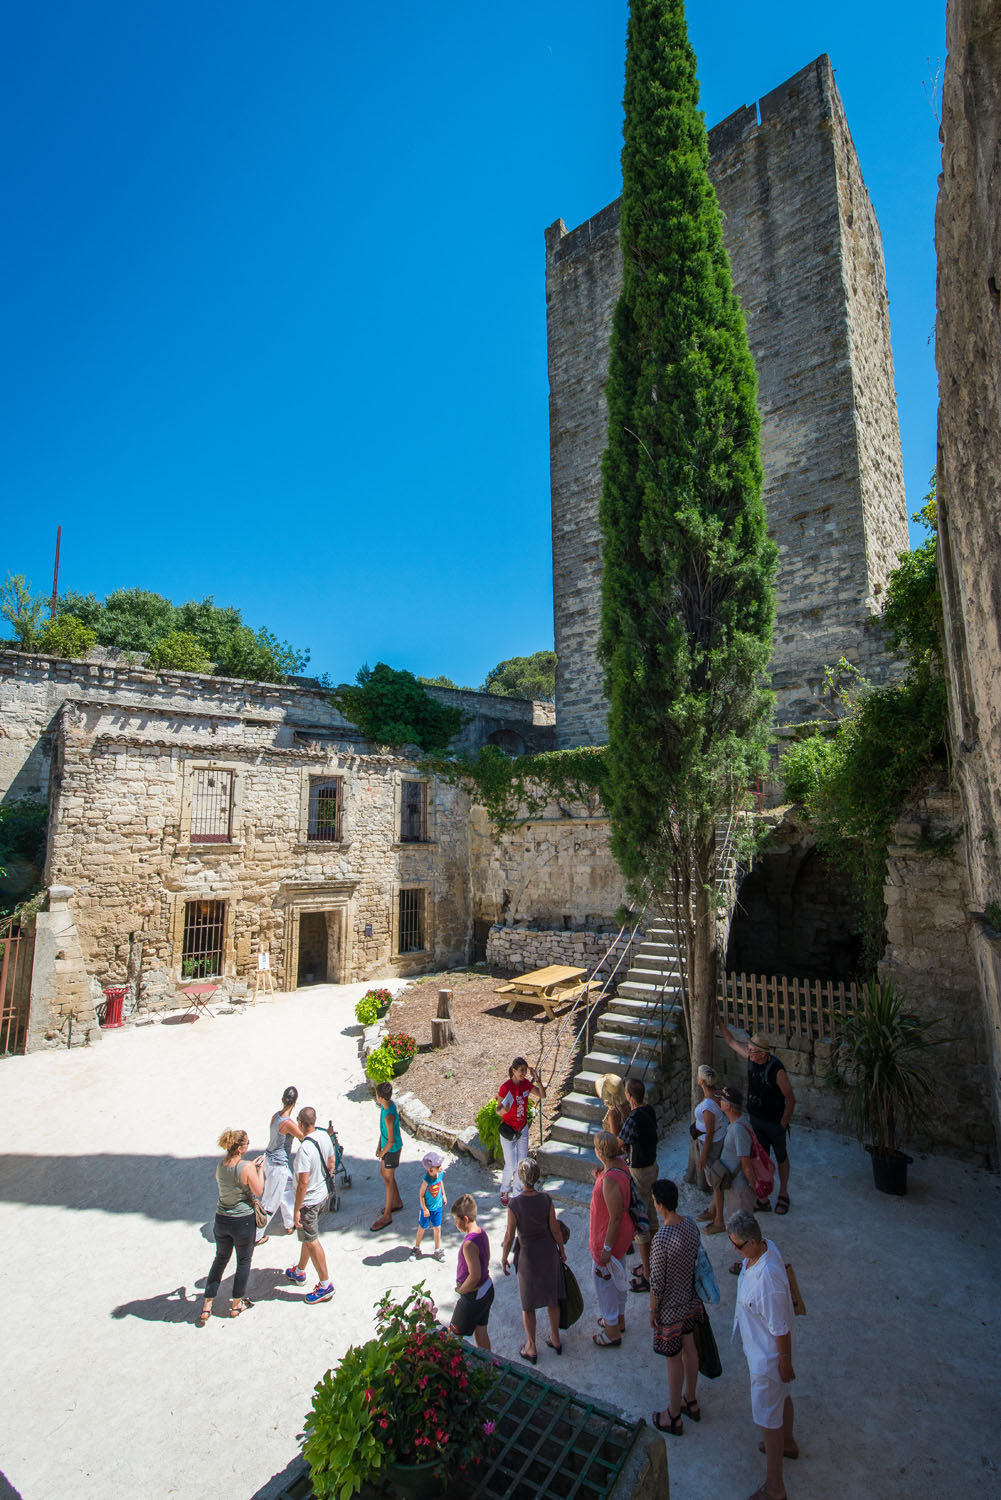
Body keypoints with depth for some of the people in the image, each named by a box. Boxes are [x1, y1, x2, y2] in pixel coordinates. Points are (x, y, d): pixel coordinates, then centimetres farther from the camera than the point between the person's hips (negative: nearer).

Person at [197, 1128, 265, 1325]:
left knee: (220, 1260, 23)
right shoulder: (246, 1168, -27)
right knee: (244, 1261, 17)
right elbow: (258, 1191, -17)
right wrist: (259, 1169, -7)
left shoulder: (220, 1165, -7)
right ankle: (236, 1304, 30)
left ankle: (207, 1306, 25)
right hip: (243, 1220, -5)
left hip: (221, 1218, 5)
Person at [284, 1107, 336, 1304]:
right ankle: (299, 1272, 45)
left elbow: (303, 1182, -30)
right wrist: (325, 1186, 21)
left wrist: (296, 1209, -19)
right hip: (321, 1194, 8)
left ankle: (325, 1286, 19)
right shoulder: (324, 1136, -7)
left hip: (308, 1200, -8)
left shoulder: (305, 1149, -32)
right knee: (308, 1236, 26)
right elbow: (330, 1163, 7)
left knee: (311, 1241, 8)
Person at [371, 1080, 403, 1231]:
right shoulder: (387, 1104, -6)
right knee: (383, 1173, 23)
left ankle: (387, 1216, 22)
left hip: (392, 1149, -9)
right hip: (387, 1146, 9)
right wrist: (379, 1146, 13)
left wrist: (382, 1153, -10)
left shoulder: (389, 1115, -34)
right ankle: (397, 1202, 42)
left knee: (389, 1180, 5)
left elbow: (391, 1140, -26)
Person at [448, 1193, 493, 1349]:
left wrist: (461, 1290, -14)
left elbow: (475, 1276, -32)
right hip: (487, 1289, 8)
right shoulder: (481, 1233, -3)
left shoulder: (469, 1244, -30)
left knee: (454, 1336, 11)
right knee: (481, 1332, 22)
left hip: (473, 1296, -8)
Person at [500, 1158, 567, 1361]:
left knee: (528, 1304, 21)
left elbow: (509, 1236, -16)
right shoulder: (546, 1200, -22)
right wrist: (562, 1249, 9)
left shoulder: (514, 1205, -28)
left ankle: (531, 1348, 36)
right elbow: (555, 1230, -10)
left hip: (528, 1255, -2)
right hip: (549, 1252, 2)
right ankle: (555, 1339, 43)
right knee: (552, 1298, 26)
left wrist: (504, 1258, 1)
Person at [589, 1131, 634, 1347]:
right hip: (622, 1232, 9)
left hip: (610, 1235, -9)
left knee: (605, 1279, 12)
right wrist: (600, 1177, -2)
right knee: (617, 1277, 27)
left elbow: (616, 1217, -29)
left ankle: (612, 1332, 30)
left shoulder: (610, 1180, -36)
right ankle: (619, 1319, 47)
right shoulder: (619, 1163, -8)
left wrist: (607, 1248, -20)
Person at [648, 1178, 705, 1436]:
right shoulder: (691, 1225, -15)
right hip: (691, 1299, 6)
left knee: (674, 1360, 14)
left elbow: (657, 1283, -25)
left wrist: (652, 1311, -8)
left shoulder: (661, 1240, -36)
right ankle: (691, 1401, 48)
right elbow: (695, 1259, 2)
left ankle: (673, 1417, 36)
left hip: (670, 1308, -6)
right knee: (689, 1349, 26)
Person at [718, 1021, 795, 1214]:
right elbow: (732, 1042, 5)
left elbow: (791, 1100, -18)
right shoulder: (750, 1057, -13)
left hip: (775, 1122, -5)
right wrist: (721, 1024, 1)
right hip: (755, 1118, 5)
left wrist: (783, 1124, -13)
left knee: (781, 1158, 17)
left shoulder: (777, 1071, -29)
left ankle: (783, 1194, 36)